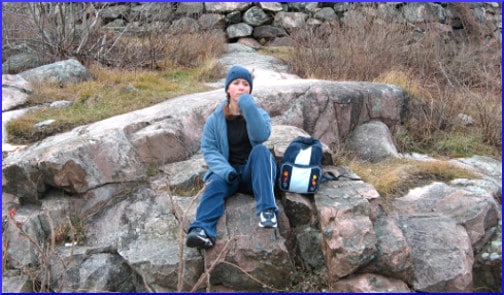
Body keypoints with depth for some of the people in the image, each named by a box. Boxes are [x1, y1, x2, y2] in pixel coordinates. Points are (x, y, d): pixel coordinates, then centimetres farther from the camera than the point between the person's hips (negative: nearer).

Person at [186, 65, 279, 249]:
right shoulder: (215, 119, 3)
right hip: (229, 172, 0)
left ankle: (267, 209, -37)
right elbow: (208, 149, -4)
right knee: (215, 183, -32)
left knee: (260, 150, -29)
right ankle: (203, 230, -56)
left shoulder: (259, 114, 3)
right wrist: (225, 170, -22)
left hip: (254, 173, 0)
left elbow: (262, 136, -19)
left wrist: (249, 108, -28)